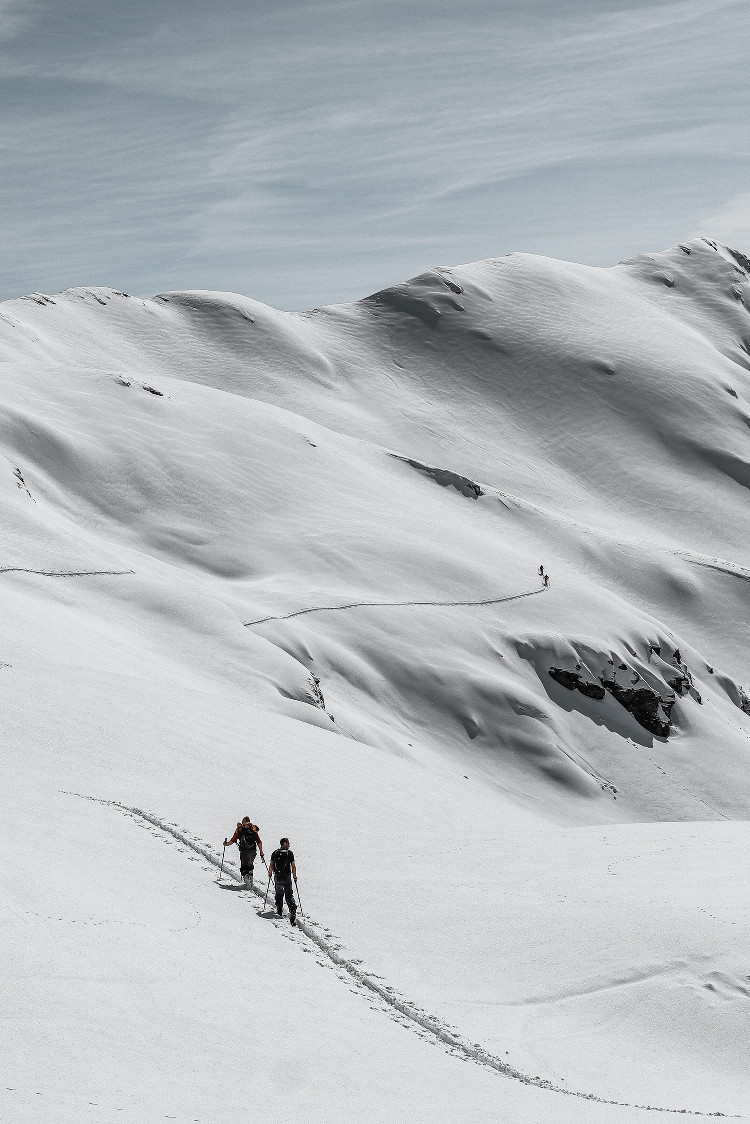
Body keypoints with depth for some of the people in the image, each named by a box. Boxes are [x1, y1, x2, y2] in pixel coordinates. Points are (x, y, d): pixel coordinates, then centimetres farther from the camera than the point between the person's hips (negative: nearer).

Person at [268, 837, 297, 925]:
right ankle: (292, 910, -11)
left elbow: (271, 865, 0)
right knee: (289, 895, 4)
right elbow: (293, 866, -7)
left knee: (279, 893, 20)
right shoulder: (290, 853, -5)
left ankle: (279, 909, 22)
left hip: (277, 877, 2)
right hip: (287, 877, -2)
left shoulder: (275, 853, 2)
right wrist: (294, 876, -1)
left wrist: (270, 873, 13)